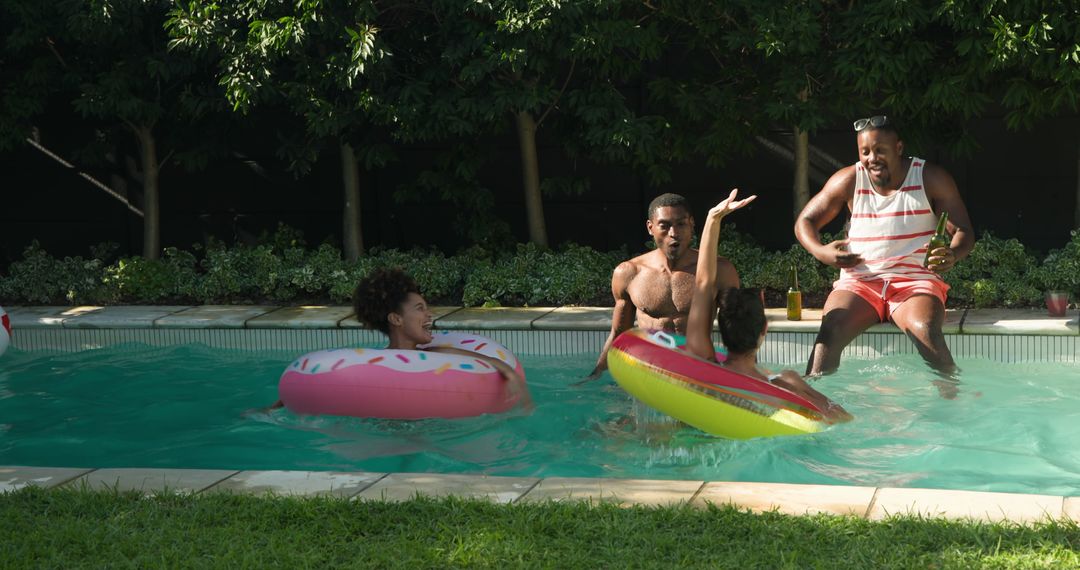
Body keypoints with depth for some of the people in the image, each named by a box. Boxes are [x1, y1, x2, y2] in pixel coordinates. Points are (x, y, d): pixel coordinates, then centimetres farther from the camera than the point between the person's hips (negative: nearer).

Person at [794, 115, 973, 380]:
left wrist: (952, 255, -24)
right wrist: (821, 252, -14)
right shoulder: (848, 181, 5)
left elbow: (964, 232, 2)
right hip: (859, 282, 1)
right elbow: (805, 222, 10)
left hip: (915, 281, -1)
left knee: (926, 331, -34)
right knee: (831, 331, -30)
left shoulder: (931, 179, 2)